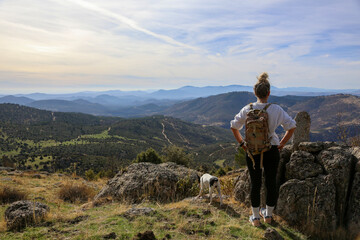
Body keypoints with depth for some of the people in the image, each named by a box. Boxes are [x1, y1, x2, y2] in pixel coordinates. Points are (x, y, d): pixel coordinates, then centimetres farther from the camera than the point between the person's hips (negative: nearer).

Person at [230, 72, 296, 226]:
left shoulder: (247, 109, -7)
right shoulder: (276, 110, -10)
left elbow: (234, 127, 1)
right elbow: (292, 127, -3)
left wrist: (242, 143, 9)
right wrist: (281, 144, 5)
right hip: (271, 151, 0)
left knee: (255, 184, 12)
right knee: (271, 183, 17)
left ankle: (256, 218, 25)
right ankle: (268, 215, 33)